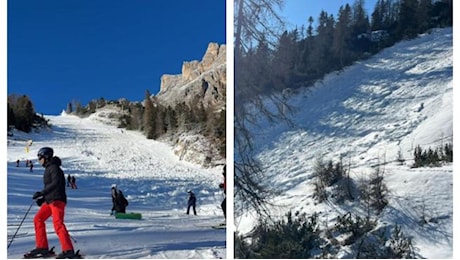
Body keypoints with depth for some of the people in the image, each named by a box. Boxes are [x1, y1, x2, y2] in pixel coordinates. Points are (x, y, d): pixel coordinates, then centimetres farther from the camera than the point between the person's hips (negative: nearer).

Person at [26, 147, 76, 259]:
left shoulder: (54, 167, -7)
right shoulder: (48, 169, 22)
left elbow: (56, 183, -21)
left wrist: (41, 193, -23)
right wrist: (43, 199, 17)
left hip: (57, 200, -10)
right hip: (50, 200, 10)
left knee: (58, 223, -17)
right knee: (38, 219, 10)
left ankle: (68, 250, -20)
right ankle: (42, 247, 13)